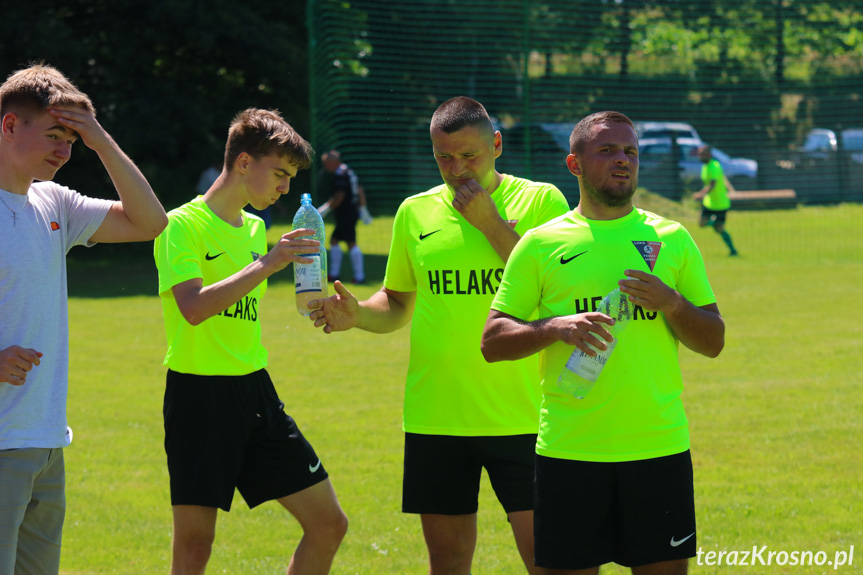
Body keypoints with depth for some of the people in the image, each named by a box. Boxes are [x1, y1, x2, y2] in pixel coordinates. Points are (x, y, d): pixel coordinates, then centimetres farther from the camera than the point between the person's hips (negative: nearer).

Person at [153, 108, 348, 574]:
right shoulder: (183, 225, -9)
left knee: (328, 524, 3)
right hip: (199, 392, -7)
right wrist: (267, 264, -24)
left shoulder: (253, 228, 14)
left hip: (254, 391, 8)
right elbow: (194, 307, -24)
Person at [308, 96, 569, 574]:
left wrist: (490, 221, -13)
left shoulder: (540, 201, -1)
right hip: (436, 417, 3)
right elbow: (397, 306, 18)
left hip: (520, 415, -3)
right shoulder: (416, 212, 9)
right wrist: (357, 314, -4)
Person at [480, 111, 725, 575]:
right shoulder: (541, 244, 4)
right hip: (569, 447, -1)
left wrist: (671, 304, -10)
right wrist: (555, 328, -16)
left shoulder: (671, 239, 9)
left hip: (658, 445, 1)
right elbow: (492, 341, 2)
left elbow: (713, 342, 10)